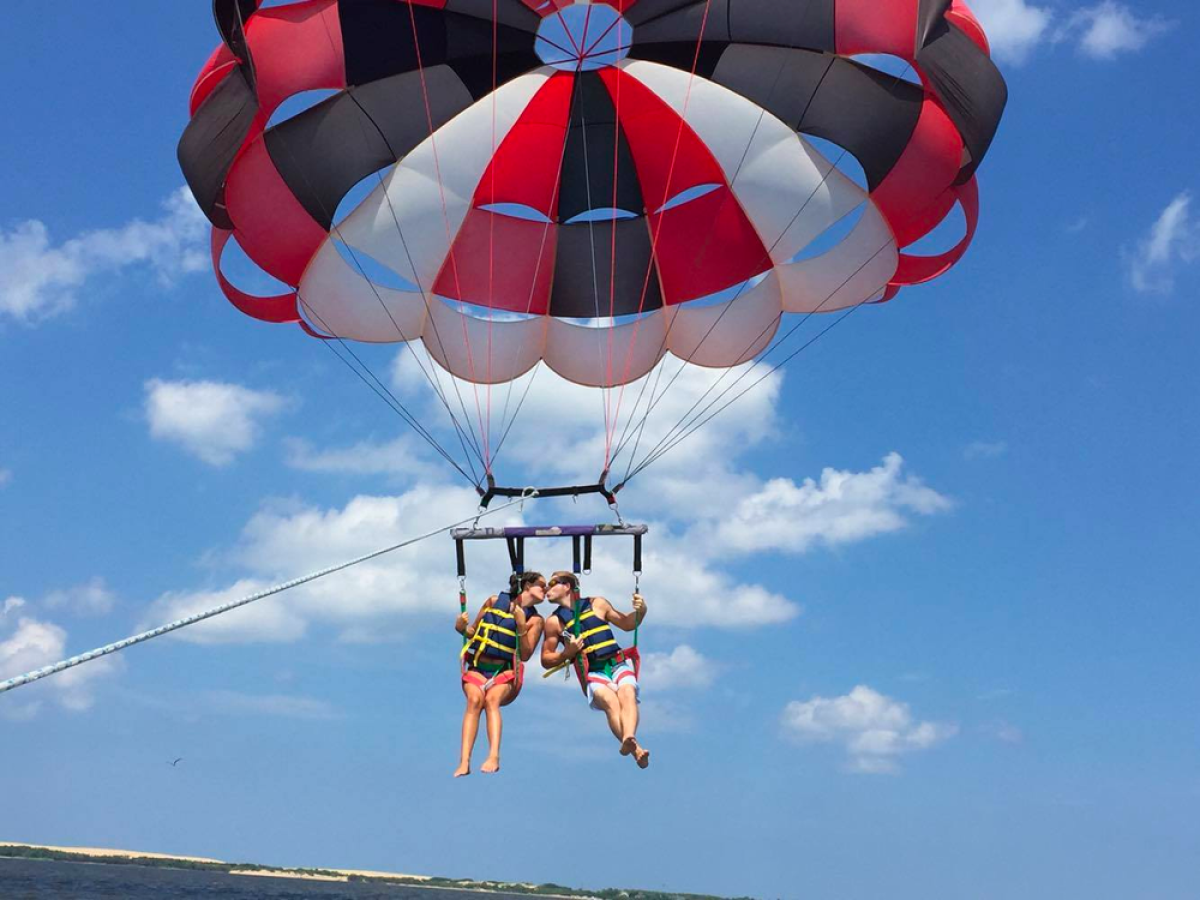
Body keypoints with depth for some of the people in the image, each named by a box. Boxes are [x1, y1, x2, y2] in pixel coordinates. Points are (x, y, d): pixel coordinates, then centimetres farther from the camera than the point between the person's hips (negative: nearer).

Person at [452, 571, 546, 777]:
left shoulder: (534, 620, 7)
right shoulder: (494, 601, 11)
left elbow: (525, 655, -4)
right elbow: (473, 632, 19)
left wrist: (521, 626, -15)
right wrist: (462, 628, -3)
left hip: (505, 672, -1)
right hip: (477, 667, 1)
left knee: (491, 699, -33)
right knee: (475, 699, -31)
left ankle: (494, 757, -48)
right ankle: (464, 761, -42)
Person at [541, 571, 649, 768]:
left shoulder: (597, 604, 16)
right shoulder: (554, 621, 12)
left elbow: (626, 624, 25)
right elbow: (546, 661, 13)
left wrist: (639, 612, 4)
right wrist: (568, 652, -6)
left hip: (618, 663, 2)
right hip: (593, 673, -2)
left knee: (627, 693, -34)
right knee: (610, 700, -34)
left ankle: (629, 739, -60)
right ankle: (636, 750, -57)